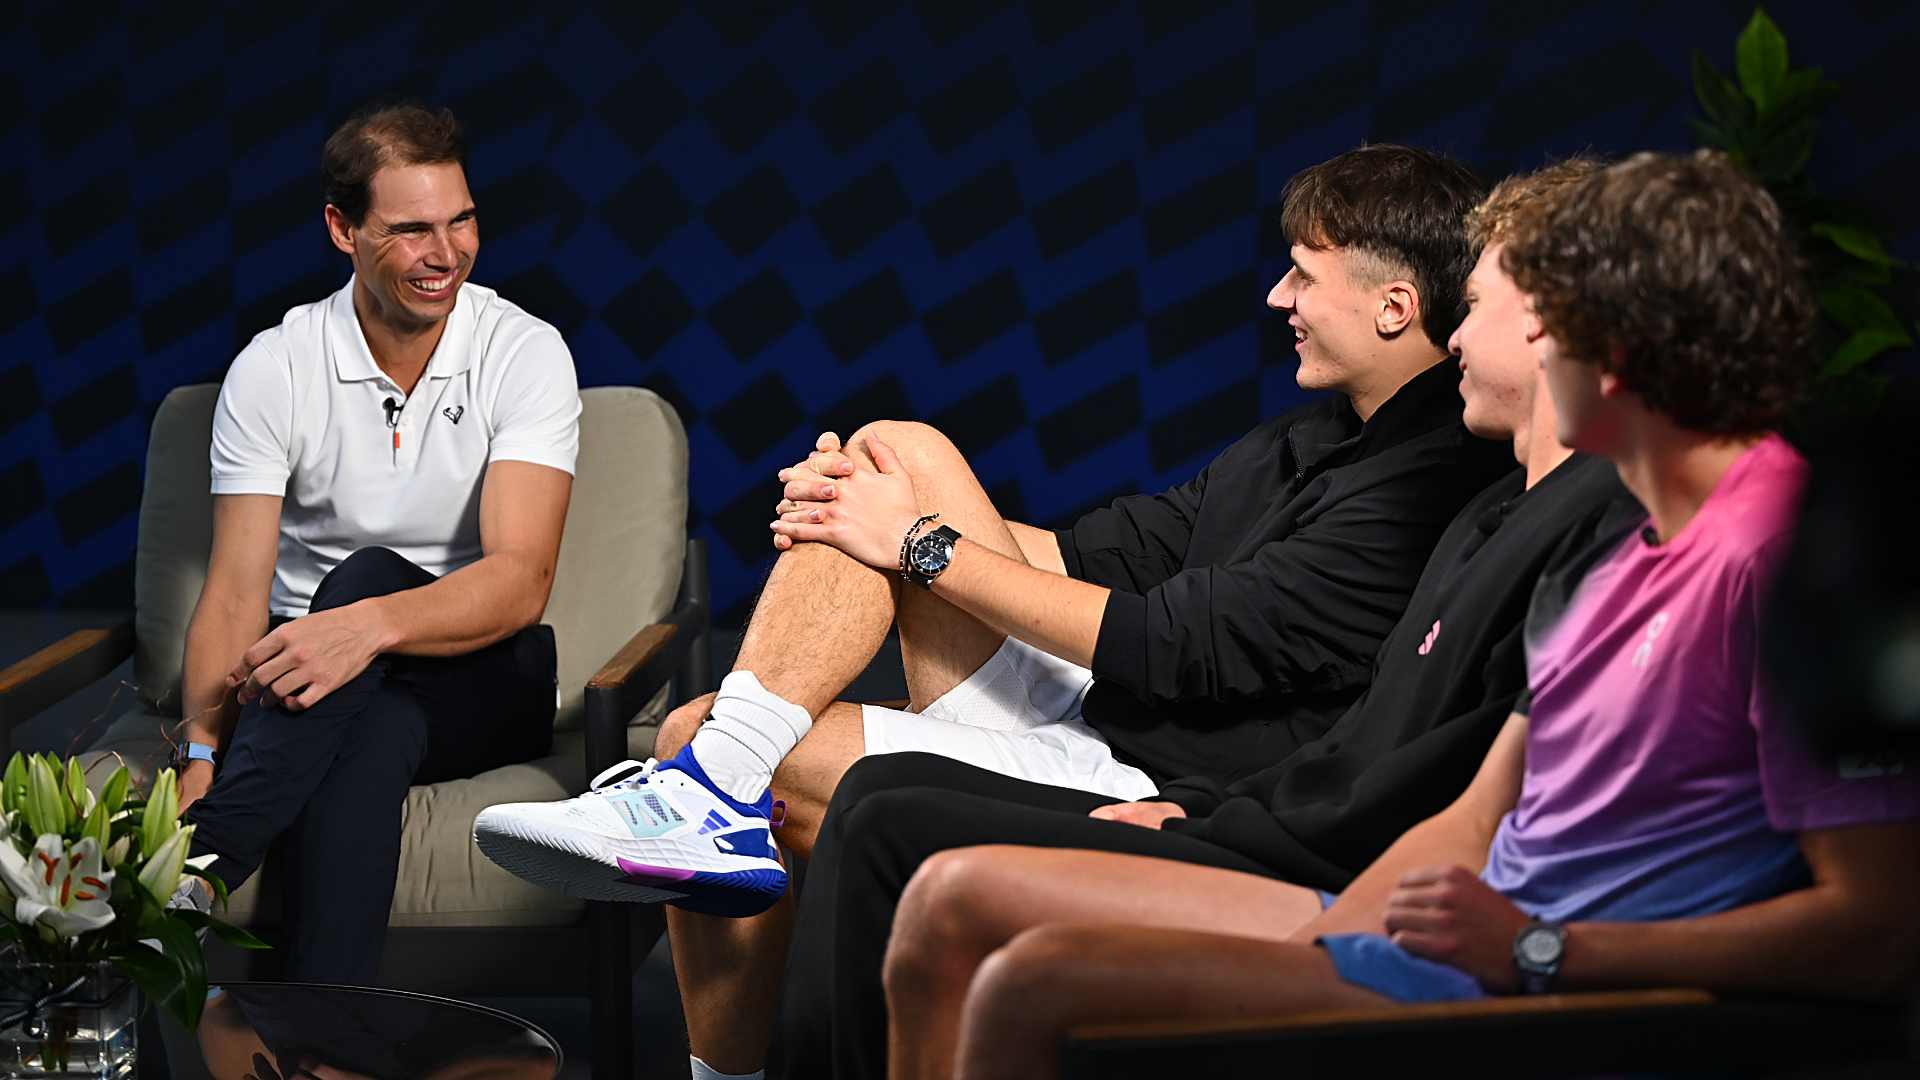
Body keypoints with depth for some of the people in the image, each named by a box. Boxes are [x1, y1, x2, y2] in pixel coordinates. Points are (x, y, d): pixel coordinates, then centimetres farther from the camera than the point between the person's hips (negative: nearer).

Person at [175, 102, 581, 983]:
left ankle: (178, 885, -44)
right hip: (309, 676, 0)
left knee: (370, 578, -35)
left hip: (477, 678, 0)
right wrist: (203, 747, -31)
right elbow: (236, 592, -10)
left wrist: (371, 623, -41)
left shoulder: (525, 355, -7)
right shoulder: (273, 370, -3)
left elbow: (521, 580, -20)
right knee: (367, 746, -38)